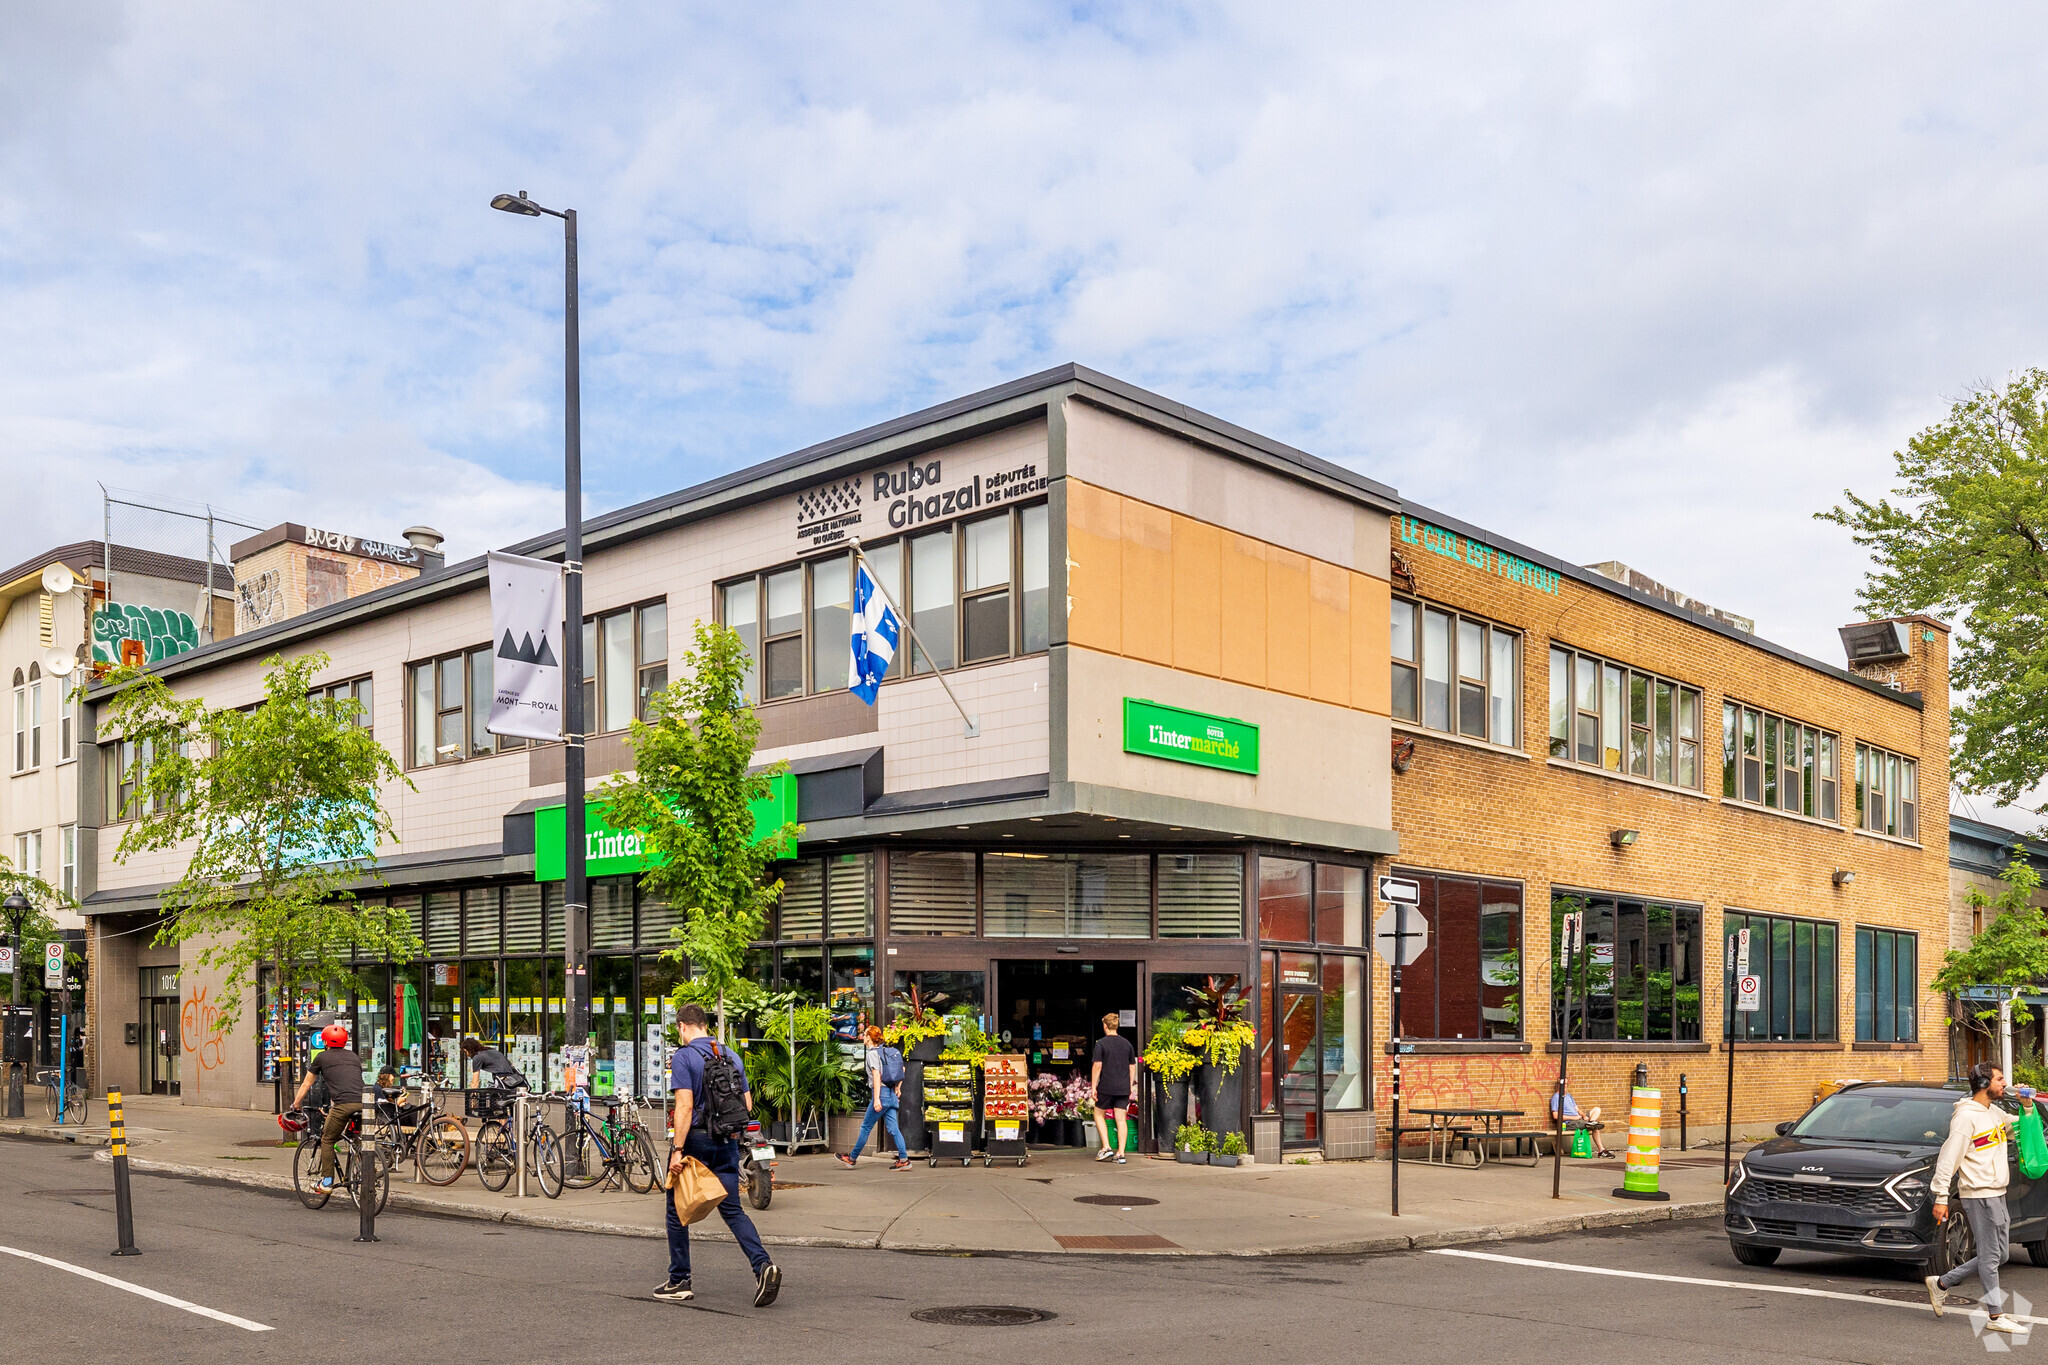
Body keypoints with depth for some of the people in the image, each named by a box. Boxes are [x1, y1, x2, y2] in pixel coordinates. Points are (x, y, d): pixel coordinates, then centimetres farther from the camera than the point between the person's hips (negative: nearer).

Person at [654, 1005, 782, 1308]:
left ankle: (679, 1282, 16)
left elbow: (685, 1106, -18)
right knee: (732, 1209, 6)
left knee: (678, 1211, 11)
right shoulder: (732, 1056, 10)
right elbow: (747, 1105, 11)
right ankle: (763, 1265, -15)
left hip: (695, 1138, -5)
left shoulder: (683, 1057, -9)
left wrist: (677, 1151, -19)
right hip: (727, 1142, 5)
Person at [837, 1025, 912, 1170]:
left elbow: (877, 1075, -18)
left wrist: (876, 1099, -21)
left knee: (866, 1127, 4)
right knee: (893, 1128, 4)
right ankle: (904, 1159, -5)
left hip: (881, 1093, -8)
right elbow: (902, 1069, 20)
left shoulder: (872, 1053, -9)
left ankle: (852, 1158, 14)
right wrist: (897, 1088, 22)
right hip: (892, 1094, 8)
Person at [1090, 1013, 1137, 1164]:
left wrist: (1093, 1087, -6)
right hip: (1123, 1088, 4)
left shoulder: (1101, 1043, -7)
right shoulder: (1127, 1043, 8)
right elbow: (1132, 1067, 11)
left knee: (1099, 1114, 14)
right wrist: (1131, 1086, 19)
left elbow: (1097, 1066, -11)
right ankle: (1120, 1154, 0)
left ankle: (1106, 1147, 4)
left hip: (1106, 1087, -4)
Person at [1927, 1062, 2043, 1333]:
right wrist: (1941, 1197, -19)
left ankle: (1941, 1283, 22)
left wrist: (2028, 1107, 5)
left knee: (1997, 1255, 13)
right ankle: (1995, 1316, 5)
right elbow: (1947, 1159, -16)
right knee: (1991, 1256, -3)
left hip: (1997, 1194, 9)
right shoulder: (1966, 1116, -14)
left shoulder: (1995, 1113, 13)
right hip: (1979, 1195, -9)